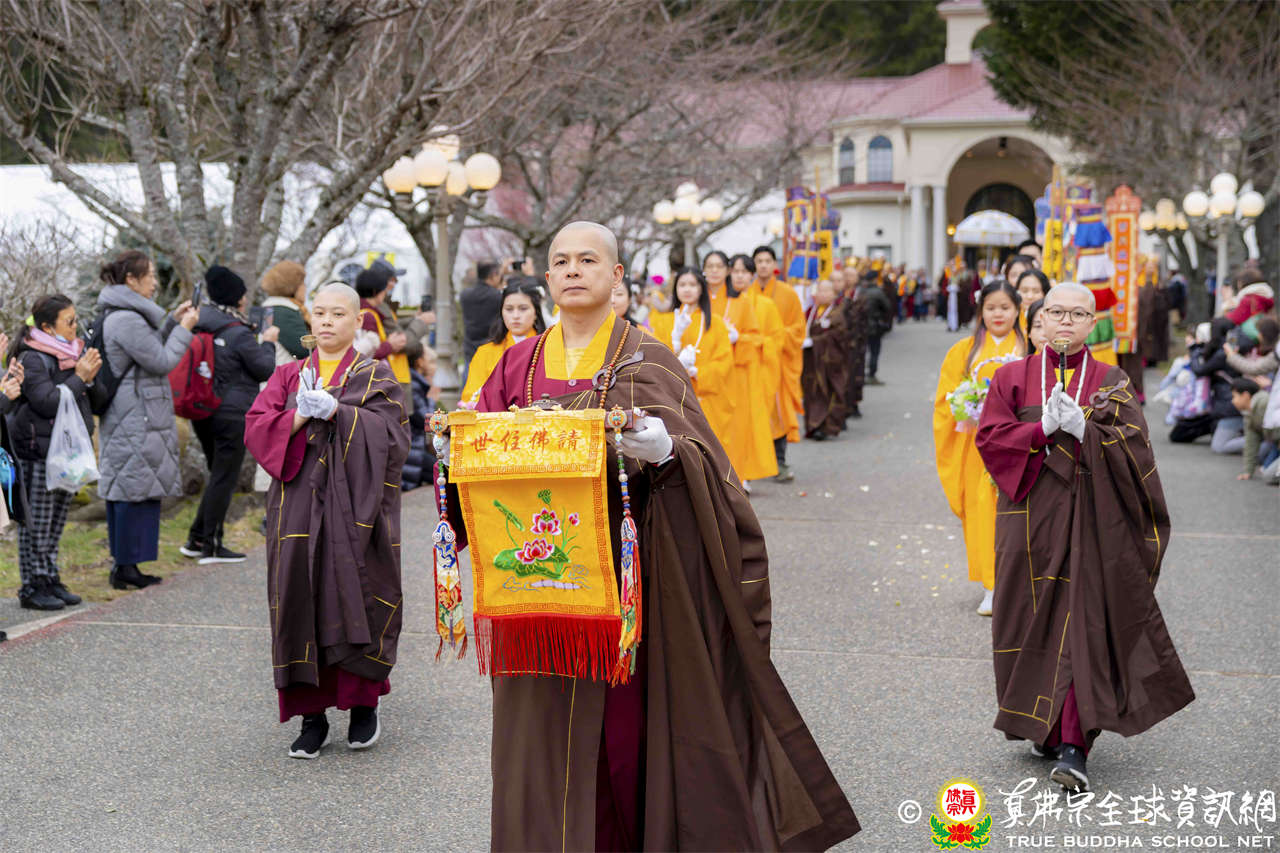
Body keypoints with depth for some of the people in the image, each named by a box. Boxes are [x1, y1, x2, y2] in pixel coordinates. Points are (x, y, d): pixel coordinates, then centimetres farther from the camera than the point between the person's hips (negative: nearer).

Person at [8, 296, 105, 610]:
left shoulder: (77, 352, 12)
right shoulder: (32, 359, -13)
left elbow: (98, 400, 14)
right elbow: (48, 402, -23)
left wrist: (91, 379, -6)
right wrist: (79, 377, -16)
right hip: (38, 452, -8)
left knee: (56, 522, 13)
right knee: (36, 522, -3)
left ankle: (50, 579, 21)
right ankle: (32, 586, 3)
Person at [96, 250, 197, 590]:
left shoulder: (118, 316, 15)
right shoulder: (127, 320, -18)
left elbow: (150, 349, 23)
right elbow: (162, 361, -16)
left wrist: (172, 322, 15)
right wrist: (184, 329, -5)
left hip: (127, 419, 11)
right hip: (137, 421, -11)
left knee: (123, 493, 11)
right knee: (136, 490, -7)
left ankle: (122, 563, 16)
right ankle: (126, 566, -4)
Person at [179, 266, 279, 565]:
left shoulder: (200, 326, 6)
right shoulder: (239, 334, -16)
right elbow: (266, 370, -8)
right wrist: (268, 343, 10)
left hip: (202, 413, 8)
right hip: (232, 414, -8)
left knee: (218, 475, 18)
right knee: (224, 478, 0)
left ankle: (196, 539, 18)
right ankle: (210, 546, 2)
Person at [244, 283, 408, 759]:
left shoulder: (377, 377, 7)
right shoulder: (288, 376, 14)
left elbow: (389, 434, -10)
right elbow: (256, 428, 0)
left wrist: (335, 410, -19)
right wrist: (300, 416, -16)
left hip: (356, 510, -2)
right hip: (299, 511, 2)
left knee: (356, 604, -2)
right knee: (303, 605, -1)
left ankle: (364, 704, 16)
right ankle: (313, 715, 8)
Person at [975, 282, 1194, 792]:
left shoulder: (1111, 383, 6)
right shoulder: (1014, 377, 8)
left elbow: (1132, 445, -5)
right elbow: (990, 438, -2)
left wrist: (1082, 429, -19)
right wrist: (1043, 428, -16)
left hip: (1091, 519, -2)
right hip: (1030, 516, 2)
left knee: (1083, 623, -9)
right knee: (1035, 620, 6)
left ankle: (1073, 745, -13)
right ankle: (1044, 726, 24)